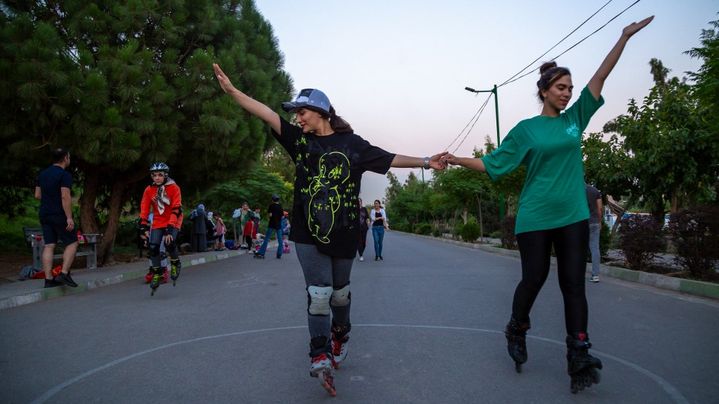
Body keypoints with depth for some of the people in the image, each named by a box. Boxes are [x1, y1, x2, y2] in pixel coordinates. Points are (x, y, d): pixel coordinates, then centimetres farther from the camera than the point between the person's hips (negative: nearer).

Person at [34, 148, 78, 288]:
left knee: (49, 246, 6)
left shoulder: (42, 174, 13)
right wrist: (69, 218, -19)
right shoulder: (65, 175, -12)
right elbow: (65, 197, -19)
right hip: (59, 215, -7)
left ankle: (48, 279, 5)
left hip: (44, 214, 7)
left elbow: (37, 195, 15)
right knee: (72, 243, 2)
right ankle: (64, 274, -6)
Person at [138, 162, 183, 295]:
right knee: (153, 247, -10)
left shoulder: (174, 188, -17)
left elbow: (176, 209, -22)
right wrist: (143, 224, -12)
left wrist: (170, 227, -29)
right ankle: (157, 273, 9)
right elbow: (144, 208, -3)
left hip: (173, 221, -3)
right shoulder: (149, 190, -6)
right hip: (158, 222, 4)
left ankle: (175, 263, 3)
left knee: (169, 243, -26)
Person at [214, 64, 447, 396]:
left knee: (339, 293, 16)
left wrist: (425, 162, -5)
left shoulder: (351, 144, 0)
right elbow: (268, 115, -3)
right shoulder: (300, 140, 3)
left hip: (344, 234, 0)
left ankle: (341, 335, 43)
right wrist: (232, 90, -9)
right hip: (309, 234, 0)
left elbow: (390, 160, 1)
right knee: (318, 295, -4)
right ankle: (320, 357, 7)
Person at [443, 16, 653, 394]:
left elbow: (599, 77, 7)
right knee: (533, 280, 3)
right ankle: (516, 333, 28)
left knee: (573, 284, 2)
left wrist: (624, 37, 6)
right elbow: (494, 163, 0)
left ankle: (579, 358, 8)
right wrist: (458, 160, -8)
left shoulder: (575, 118, 10)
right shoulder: (526, 129, 0)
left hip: (573, 217, 3)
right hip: (535, 218, -3)